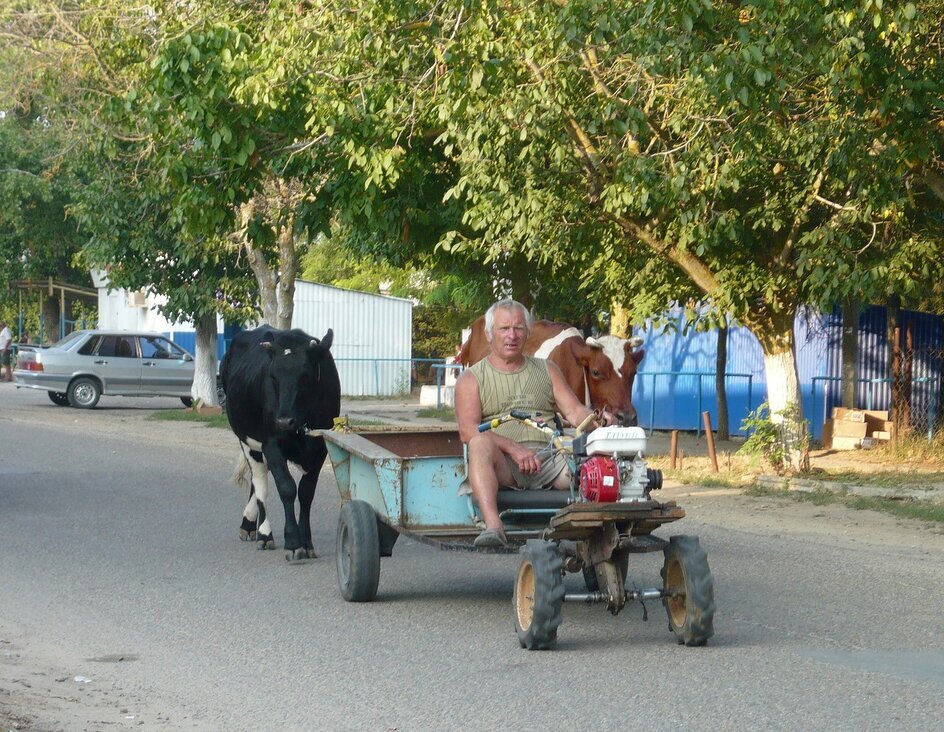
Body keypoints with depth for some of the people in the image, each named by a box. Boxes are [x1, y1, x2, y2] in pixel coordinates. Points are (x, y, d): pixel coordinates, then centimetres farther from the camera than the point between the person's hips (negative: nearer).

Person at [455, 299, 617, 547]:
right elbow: (468, 431, -1)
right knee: (481, 443, -38)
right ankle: (493, 526, -52)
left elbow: (574, 411, 16)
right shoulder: (472, 378, 15)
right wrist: (513, 448, -17)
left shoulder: (546, 370, 27)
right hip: (502, 462, -3)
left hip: (548, 459, 3)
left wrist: (598, 420, -10)